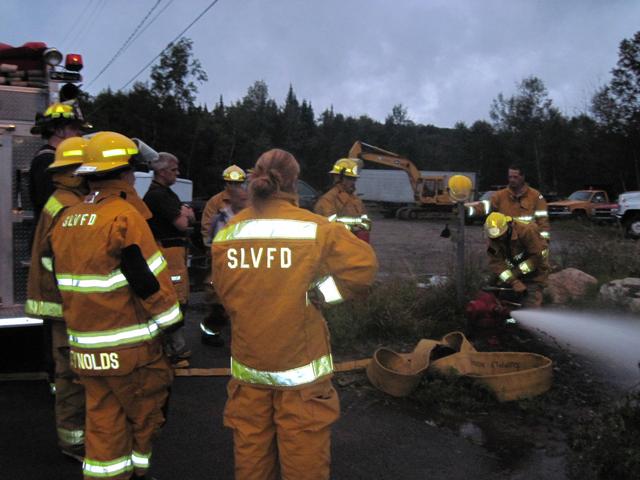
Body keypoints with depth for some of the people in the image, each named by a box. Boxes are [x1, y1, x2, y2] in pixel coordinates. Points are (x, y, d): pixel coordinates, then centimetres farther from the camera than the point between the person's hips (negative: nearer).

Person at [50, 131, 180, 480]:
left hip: (84, 346, 7)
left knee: (102, 422, 15)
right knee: (145, 416, 11)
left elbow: (63, 281, 16)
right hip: (130, 348, -7)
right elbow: (149, 280, -19)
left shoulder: (66, 220, 9)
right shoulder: (124, 216, -16)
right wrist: (173, 324, -9)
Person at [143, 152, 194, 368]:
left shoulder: (167, 193, 19)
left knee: (181, 299, 15)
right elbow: (181, 224, -18)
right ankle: (176, 349, -3)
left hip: (176, 249, 11)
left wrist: (185, 214, -3)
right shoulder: (157, 195, -14)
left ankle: (176, 346, 24)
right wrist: (184, 215, 3)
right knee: (176, 300, -9)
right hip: (168, 251, -11)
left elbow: (190, 219, 19)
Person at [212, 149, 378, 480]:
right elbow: (364, 265, -11)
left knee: (252, 452, 18)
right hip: (299, 362, -4)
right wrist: (320, 292, -4)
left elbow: (225, 293, 5)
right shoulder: (314, 228, -11)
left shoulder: (227, 234, -2)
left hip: (247, 362, 4)